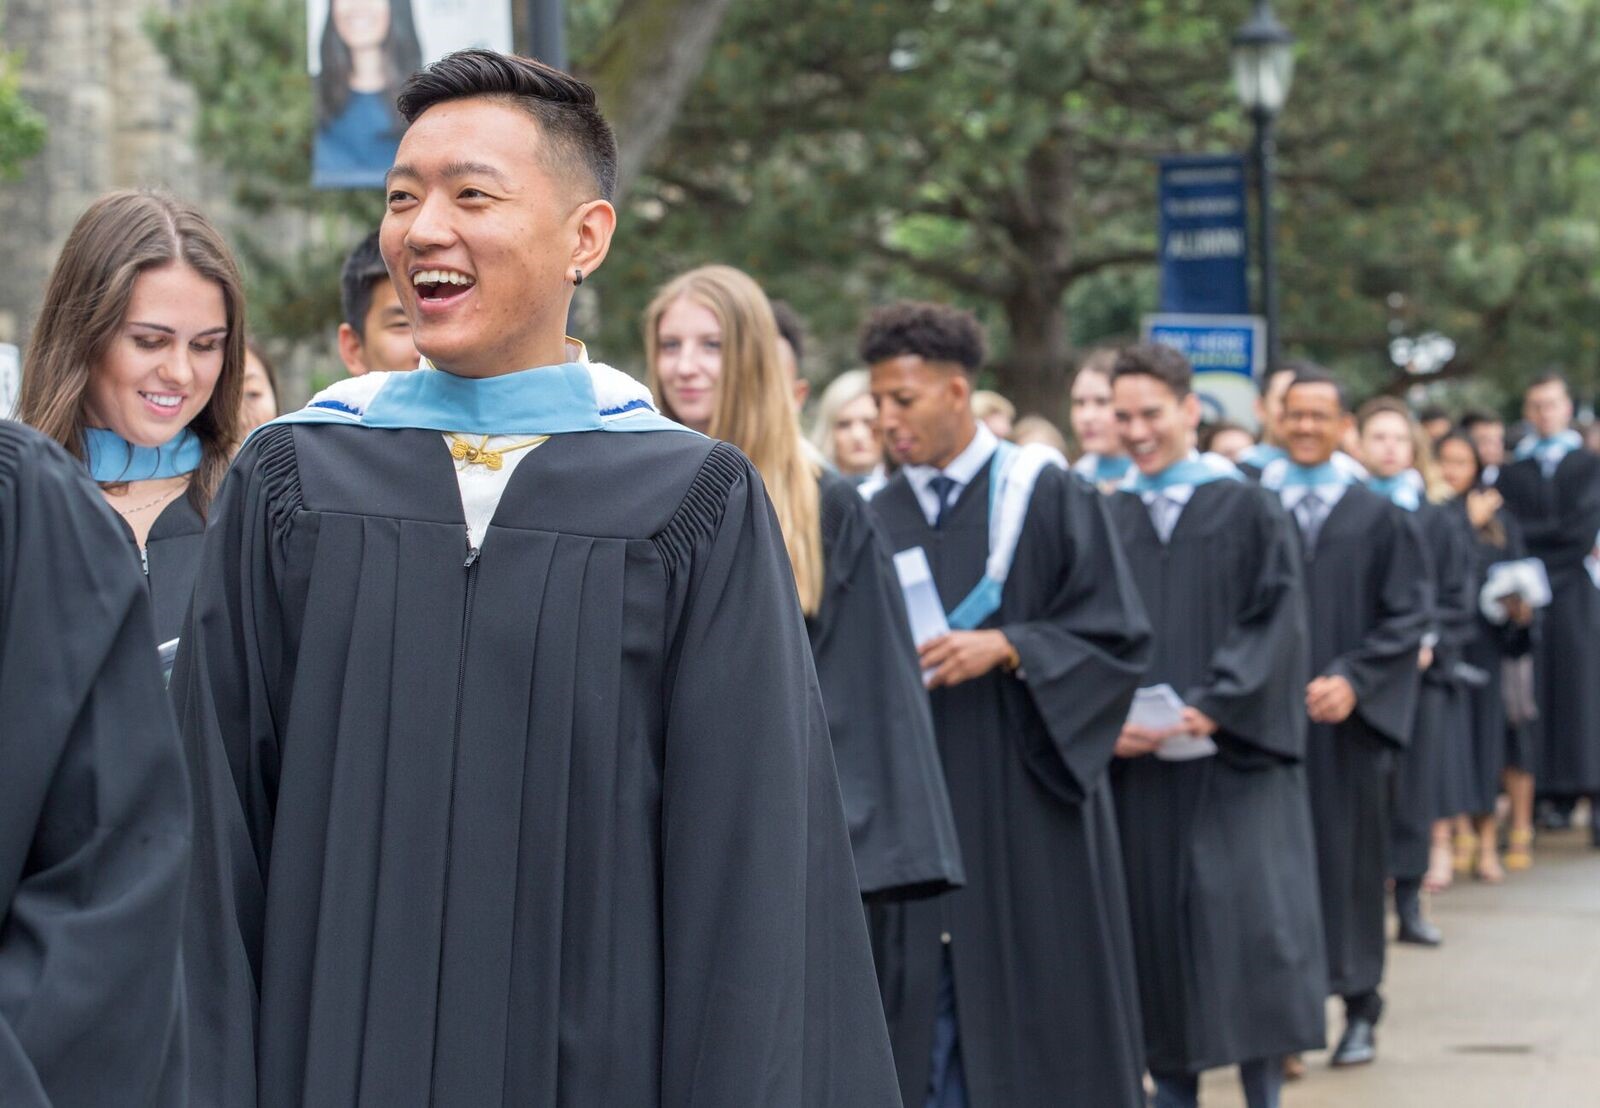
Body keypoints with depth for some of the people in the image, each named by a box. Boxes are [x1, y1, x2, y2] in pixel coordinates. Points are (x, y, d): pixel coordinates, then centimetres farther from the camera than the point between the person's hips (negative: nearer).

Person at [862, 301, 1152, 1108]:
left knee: (1033, 1004, 0)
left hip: (1025, 807, -3)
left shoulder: (1047, 497, -1)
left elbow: (1117, 637, -5)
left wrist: (1004, 647, -17)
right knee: (924, 1011, 2)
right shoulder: (879, 519, 10)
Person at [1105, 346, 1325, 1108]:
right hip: (1135, 766, 3)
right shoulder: (1104, 522, 10)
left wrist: (1213, 708, -18)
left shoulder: (1249, 514, 2)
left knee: (1247, 925, -6)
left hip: (1234, 764, -3)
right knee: (1157, 929, 3)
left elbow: (1275, 627, -6)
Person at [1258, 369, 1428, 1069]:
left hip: (1350, 716, 0)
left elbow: (1406, 616, 1)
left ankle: (1360, 1010, 12)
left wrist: (1354, 680, -12)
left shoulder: (1379, 519, 5)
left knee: (1351, 853, 4)